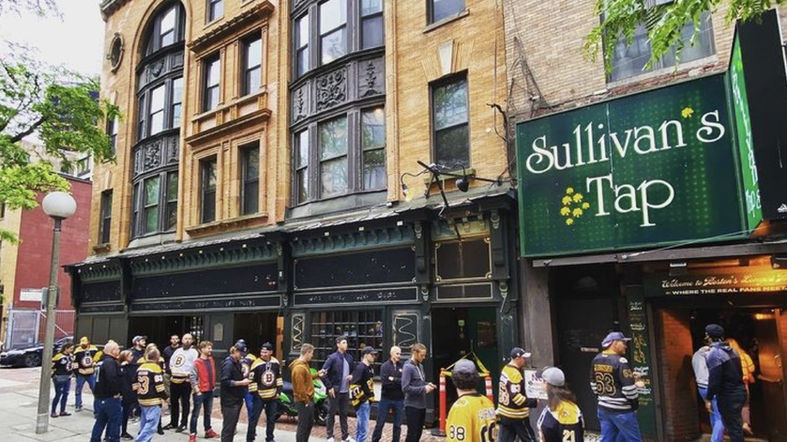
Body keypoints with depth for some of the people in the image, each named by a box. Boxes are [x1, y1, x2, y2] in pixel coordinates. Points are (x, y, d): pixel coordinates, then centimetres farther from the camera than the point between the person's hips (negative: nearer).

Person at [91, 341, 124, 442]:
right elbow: (112, 378, -32)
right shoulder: (111, 362, -19)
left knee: (100, 422, 19)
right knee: (114, 422, 1)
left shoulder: (101, 361, 13)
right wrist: (115, 392, -21)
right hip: (110, 398, -9)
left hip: (99, 397, 9)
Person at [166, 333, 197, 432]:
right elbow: (171, 362, 25)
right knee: (173, 401, 15)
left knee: (185, 403, 1)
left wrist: (189, 373, -20)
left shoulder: (193, 352, -4)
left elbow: (195, 366, -14)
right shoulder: (177, 351, 16)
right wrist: (172, 369, 10)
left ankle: (183, 424, 10)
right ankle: (173, 422, 28)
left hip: (185, 380, -6)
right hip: (174, 379, 7)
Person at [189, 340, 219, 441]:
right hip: (200, 392, -6)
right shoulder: (197, 363, -14)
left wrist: (213, 385, 12)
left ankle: (208, 431, 27)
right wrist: (197, 391, -17)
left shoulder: (211, 360, 6)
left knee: (208, 413, 16)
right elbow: (192, 378, -16)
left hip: (210, 391, 6)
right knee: (196, 414, 2)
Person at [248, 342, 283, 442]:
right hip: (260, 396, -4)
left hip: (273, 396, 4)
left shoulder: (276, 362, 0)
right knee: (254, 418, -2)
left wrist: (279, 389, 5)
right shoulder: (256, 364, -14)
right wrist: (254, 393, -13)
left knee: (271, 418, 13)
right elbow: (252, 380, -11)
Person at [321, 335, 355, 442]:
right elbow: (323, 372, -13)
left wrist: (352, 376, -2)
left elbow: (354, 370, 20)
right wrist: (329, 387, -14)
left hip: (345, 391, 5)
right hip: (334, 390, -5)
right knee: (331, 414, 6)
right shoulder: (332, 357, -10)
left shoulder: (349, 358, 7)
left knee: (344, 414, 13)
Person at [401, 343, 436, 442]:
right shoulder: (408, 367, -17)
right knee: (412, 433, 0)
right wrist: (423, 389, -22)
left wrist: (427, 384, -1)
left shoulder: (420, 366, 8)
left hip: (422, 405, 8)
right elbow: (405, 388, -23)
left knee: (419, 432, 17)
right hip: (412, 406, -8)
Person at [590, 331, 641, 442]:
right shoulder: (620, 362, -17)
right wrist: (635, 405, -3)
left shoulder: (596, 360, 5)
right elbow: (629, 388, -18)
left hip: (603, 408, 7)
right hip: (622, 410, -7)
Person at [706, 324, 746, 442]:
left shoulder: (714, 353, -17)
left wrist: (709, 398, -11)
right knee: (736, 424, 20)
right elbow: (739, 373, 13)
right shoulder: (732, 351, 9)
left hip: (728, 395, -8)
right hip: (740, 391, 8)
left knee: (733, 428, 0)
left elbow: (714, 379, -19)